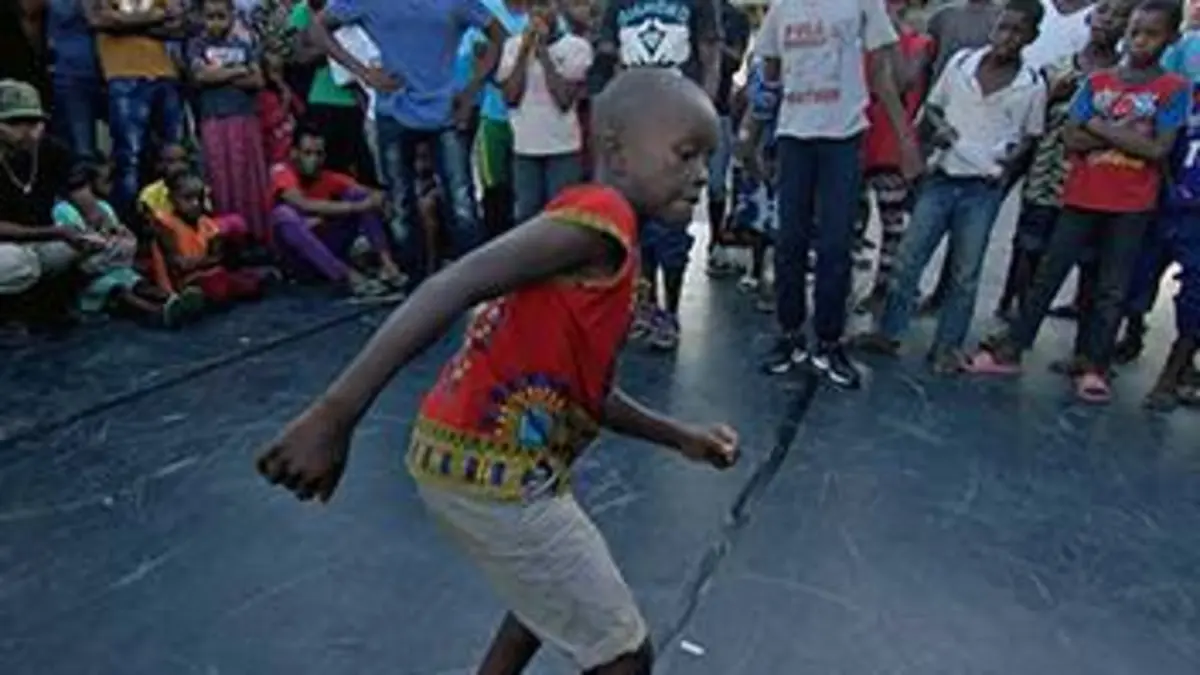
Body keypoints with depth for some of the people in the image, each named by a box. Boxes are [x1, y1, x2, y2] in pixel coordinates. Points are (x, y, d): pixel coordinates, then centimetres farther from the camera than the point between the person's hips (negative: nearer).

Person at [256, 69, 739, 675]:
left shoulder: (608, 243, 14)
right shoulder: (601, 215, -16)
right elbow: (453, 287, -27)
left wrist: (683, 439, 20)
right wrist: (335, 415, -31)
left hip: (490, 458, 10)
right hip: (490, 469, -10)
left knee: (551, 589, 35)